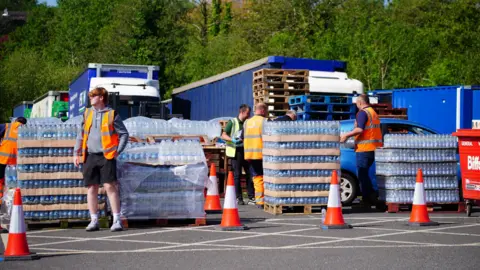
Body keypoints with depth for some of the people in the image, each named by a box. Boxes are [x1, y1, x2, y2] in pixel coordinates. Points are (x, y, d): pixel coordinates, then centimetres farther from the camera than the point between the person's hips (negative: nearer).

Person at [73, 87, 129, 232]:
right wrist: (77, 153, 11)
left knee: (110, 187, -10)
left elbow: (124, 134, 1)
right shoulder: (87, 113, 12)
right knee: (91, 188, 5)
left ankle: (117, 220, -7)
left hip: (106, 156, -4)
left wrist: (117, 151, -6)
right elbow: (81, 134, 17)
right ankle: (94, 221, 12)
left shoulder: (111, 114, -2)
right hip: (90, 156, 5)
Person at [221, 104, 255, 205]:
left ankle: (251, 198, 7)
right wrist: (233, 140, -22)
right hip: (236, 151, -5)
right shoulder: (232, 122, -3)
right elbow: (224, 135, -7)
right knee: (237, 174, -1)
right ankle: (239, 198, 5)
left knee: (249, 173, 2)